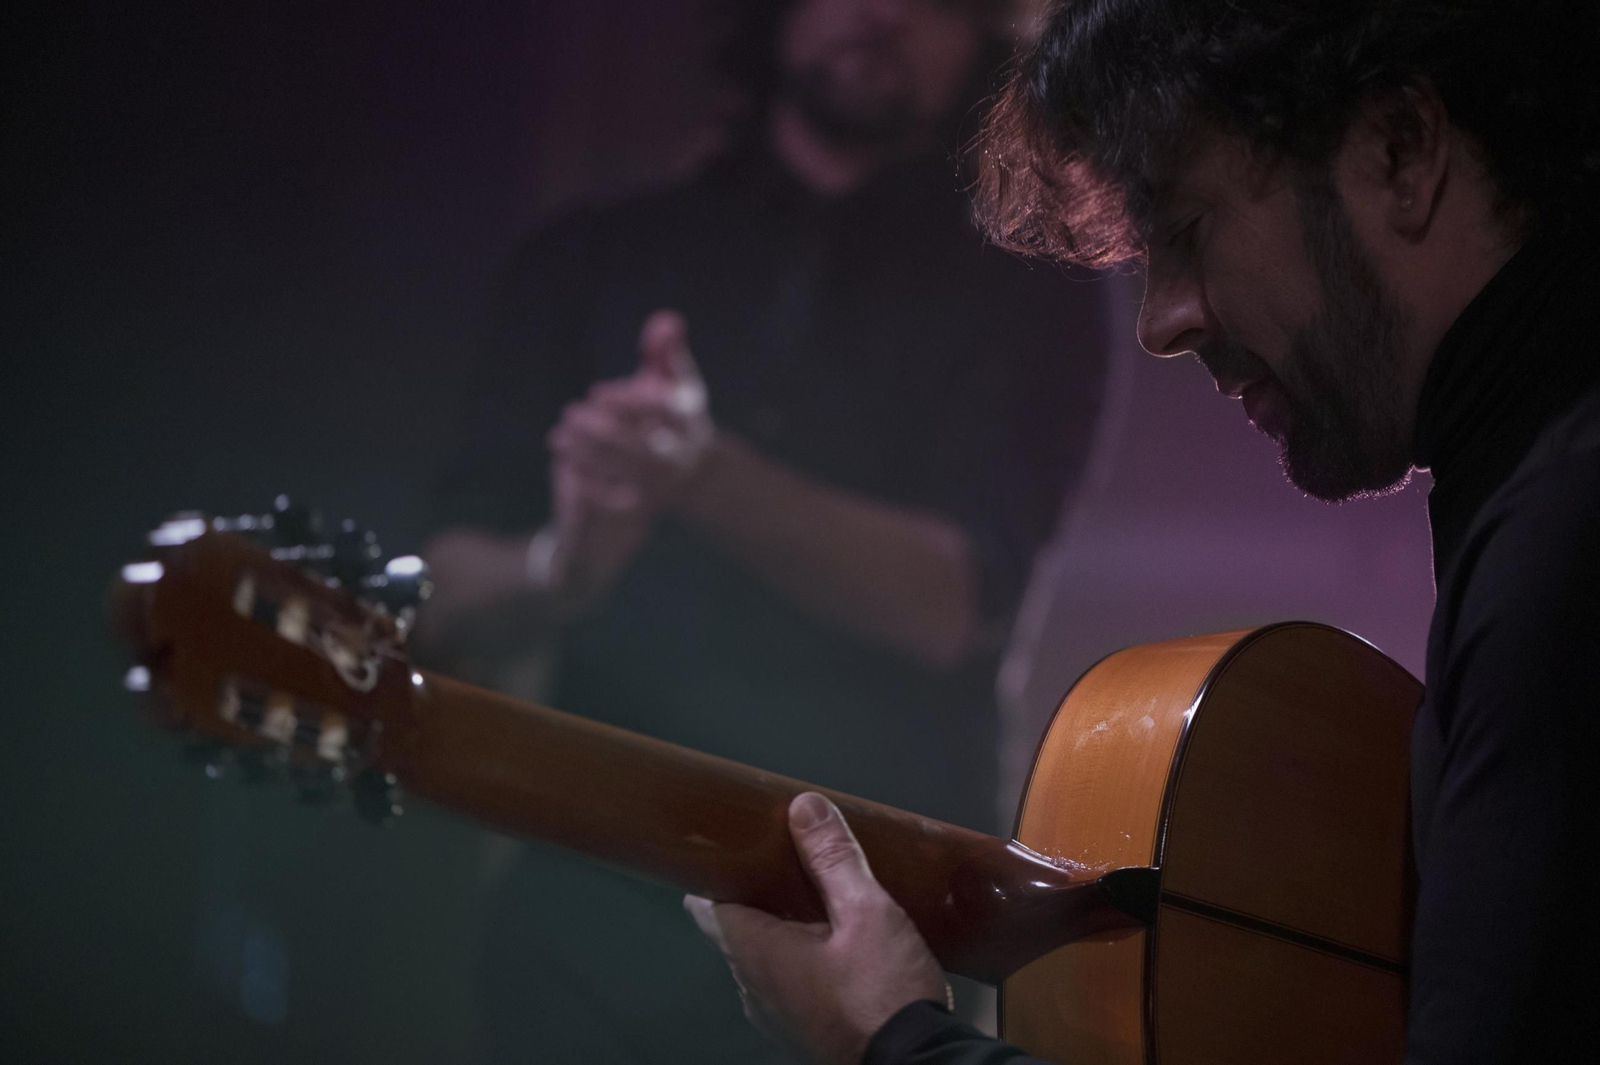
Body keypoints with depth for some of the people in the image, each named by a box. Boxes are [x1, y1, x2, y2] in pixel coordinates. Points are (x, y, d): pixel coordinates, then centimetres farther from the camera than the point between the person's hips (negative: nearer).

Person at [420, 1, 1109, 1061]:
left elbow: (952, 605, -10)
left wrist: (706, 475, -24)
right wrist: (560, 568, -19)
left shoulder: (1022, 298, 4)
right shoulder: (595, 259, 10)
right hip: (593, 904, 2)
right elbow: (453, 602, 4)